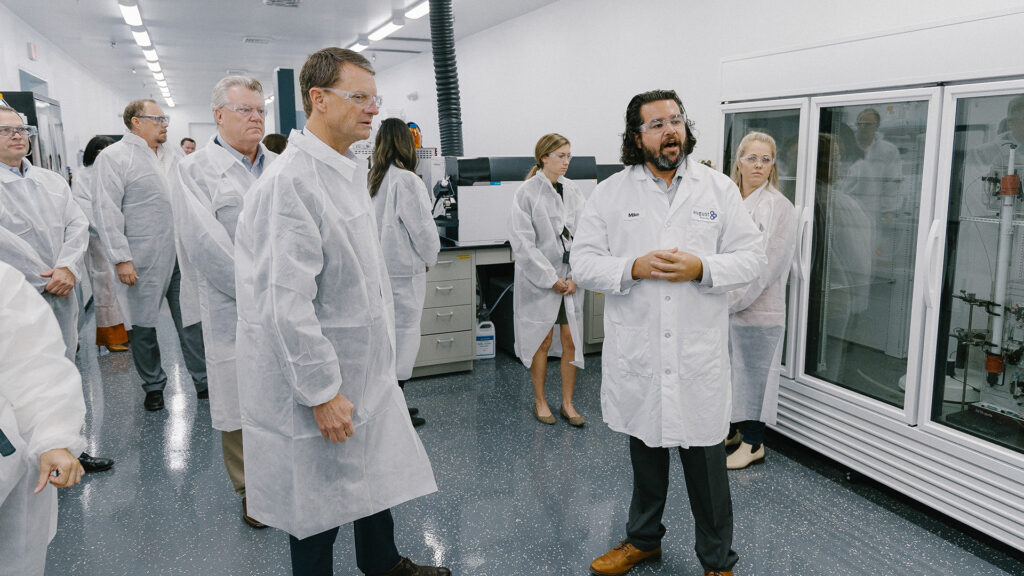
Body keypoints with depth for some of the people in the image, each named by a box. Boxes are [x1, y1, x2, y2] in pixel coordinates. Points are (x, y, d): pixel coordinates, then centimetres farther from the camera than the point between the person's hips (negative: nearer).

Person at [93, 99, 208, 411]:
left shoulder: (173, 155, 13)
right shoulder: (114, 157, -5)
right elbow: (108, 213, -10)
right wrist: (121, 259, -15)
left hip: (182, 257, 4)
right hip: (143, 262, -4)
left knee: (192, 320, 6)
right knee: (144, 326, 9)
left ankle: (203, 380, 16)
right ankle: (153, 385, 24)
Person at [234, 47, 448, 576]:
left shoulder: (348, 170, 9)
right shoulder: (290, 181, -23)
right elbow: (287, 302, -26)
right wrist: (322, 392, -22)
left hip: (365, 367, 9)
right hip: (319, 377, -9)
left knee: (377, 475, 24)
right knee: (318, 508, 10)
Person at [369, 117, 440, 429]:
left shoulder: (370, 179, 3)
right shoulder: (407, 181, -16)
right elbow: (422, 228, -13)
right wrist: (429, 259, 5)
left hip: (377, 269, 7)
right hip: (403, 270, -7)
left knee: (387, 335, 15)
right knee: (405, 333, 2)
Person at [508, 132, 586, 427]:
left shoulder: (573, 190, 6)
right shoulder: (526, 192, -8)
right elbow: (522, 241, -13)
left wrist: (576, 275, -7)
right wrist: (551, 279, -14)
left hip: (571, 279, 4)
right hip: (539, 279, -4)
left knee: (571, 341, 6)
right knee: (542, 341, 6)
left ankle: (568, 403, 20)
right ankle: (540, 402, 23)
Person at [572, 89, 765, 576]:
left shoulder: (720, 189, 3)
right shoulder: (610, 193, 2)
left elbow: (752, 257, 2)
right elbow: (583, 262, -1)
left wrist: (702, 268, -16)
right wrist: (634, 268, -18)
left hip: (700, 353, -1)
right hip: (637, 353, 1)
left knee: (706, 460, 8)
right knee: (645, 452, 19)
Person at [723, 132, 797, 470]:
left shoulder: (778, 207, -9)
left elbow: (765, 265, -15)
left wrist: (732, 300, -15)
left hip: (757, 311, -6)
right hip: (723, 308, 6)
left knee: (753, 371, 4)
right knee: (728, 369, 16)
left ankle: (753, 444, 19)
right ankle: (732, 431, 34)